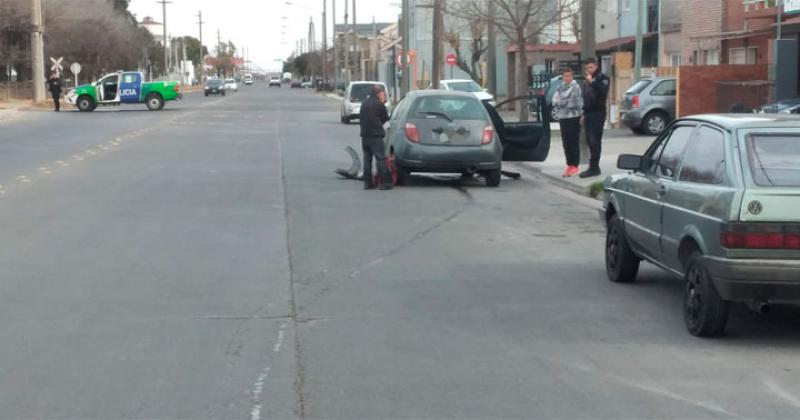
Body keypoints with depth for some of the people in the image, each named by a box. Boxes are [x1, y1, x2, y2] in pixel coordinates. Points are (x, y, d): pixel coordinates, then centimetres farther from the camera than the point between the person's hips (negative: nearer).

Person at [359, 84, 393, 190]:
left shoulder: (364, 104, 13)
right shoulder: (379, 105, -10)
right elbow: (385, 118, 0)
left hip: (364, 135, 7)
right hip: (376, 136, -7)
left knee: (367, 159, 10)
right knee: (380, 159, -5)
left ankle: (367, 182, 10)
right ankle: (384, 182, -8)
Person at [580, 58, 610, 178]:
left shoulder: (602, 78, -3)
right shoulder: (586, 81, 20)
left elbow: (603, 90, -23)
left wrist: (592, 82, -22)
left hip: (598, 113, -8)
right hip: (588, 113, 8)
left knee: (595, 141, -11)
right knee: (590, 141, 6)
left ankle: (594, 167, -12)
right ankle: (594, 167, 11)